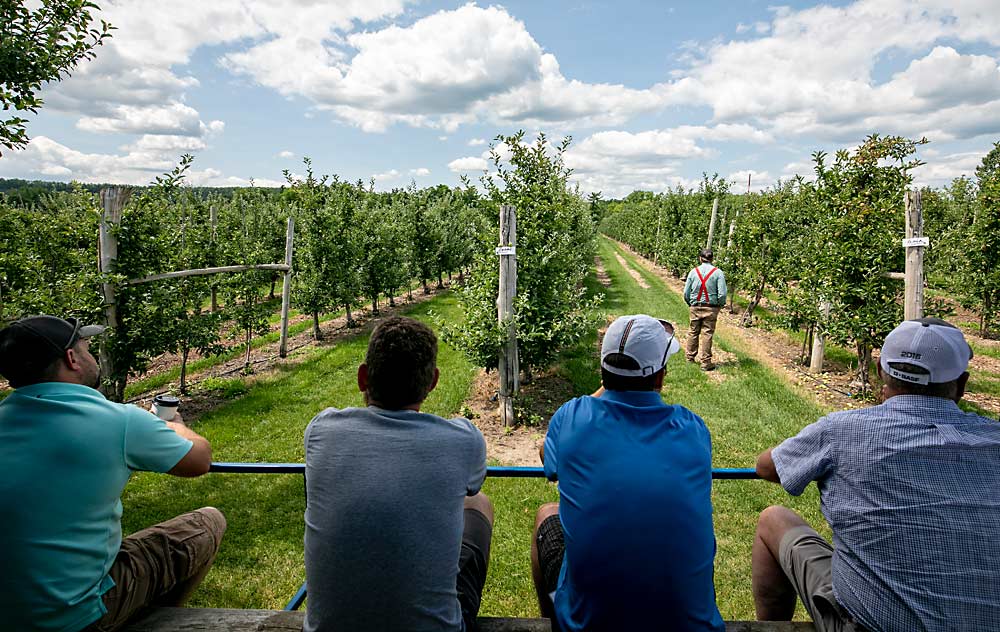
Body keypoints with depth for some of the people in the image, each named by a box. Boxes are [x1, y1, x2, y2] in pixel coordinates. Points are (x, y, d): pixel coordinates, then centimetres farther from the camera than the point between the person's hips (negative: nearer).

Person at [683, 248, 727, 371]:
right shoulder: (718, 272, -7)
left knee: (693, 332, 14)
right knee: (707, 334, 2)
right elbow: (722, 294, -10)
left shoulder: (693, 271, -1)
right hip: (711, 308, -2)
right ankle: (706, 362, 6)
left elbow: (686, 293, 2)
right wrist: (720, 305, 8)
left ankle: (690, 356, 24)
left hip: (694, 307, 2)